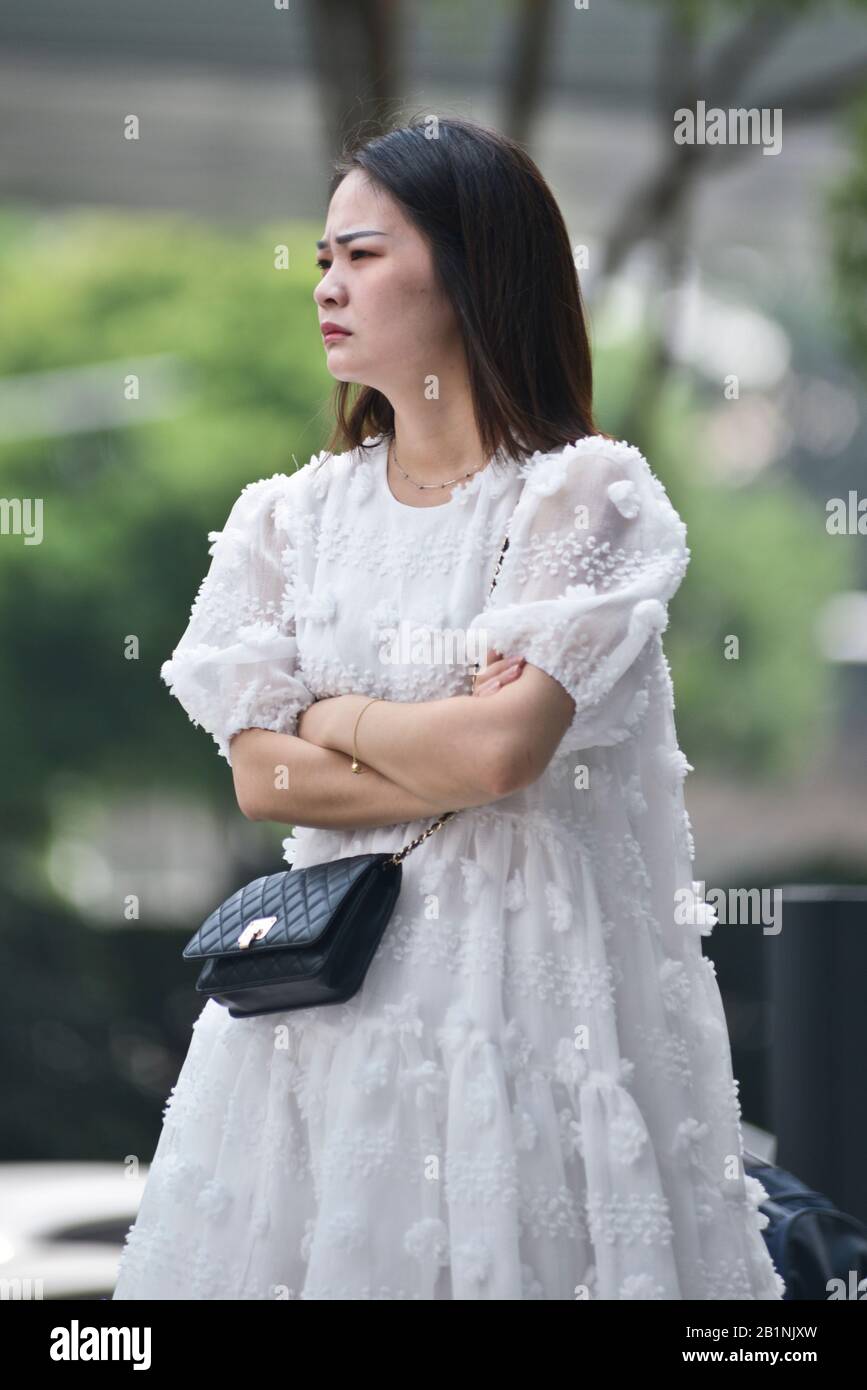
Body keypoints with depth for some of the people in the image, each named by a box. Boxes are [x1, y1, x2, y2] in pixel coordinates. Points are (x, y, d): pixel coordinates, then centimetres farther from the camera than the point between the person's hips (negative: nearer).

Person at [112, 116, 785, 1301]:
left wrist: (335, 716, -3)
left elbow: (504, 748, -17)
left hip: (531, 968, -4)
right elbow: (260, 778, -1)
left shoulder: (587, 494, -6)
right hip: (333, 977, 4)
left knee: (519, 1247, -1)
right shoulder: (294, 516, 8)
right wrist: (456, 760, -11)